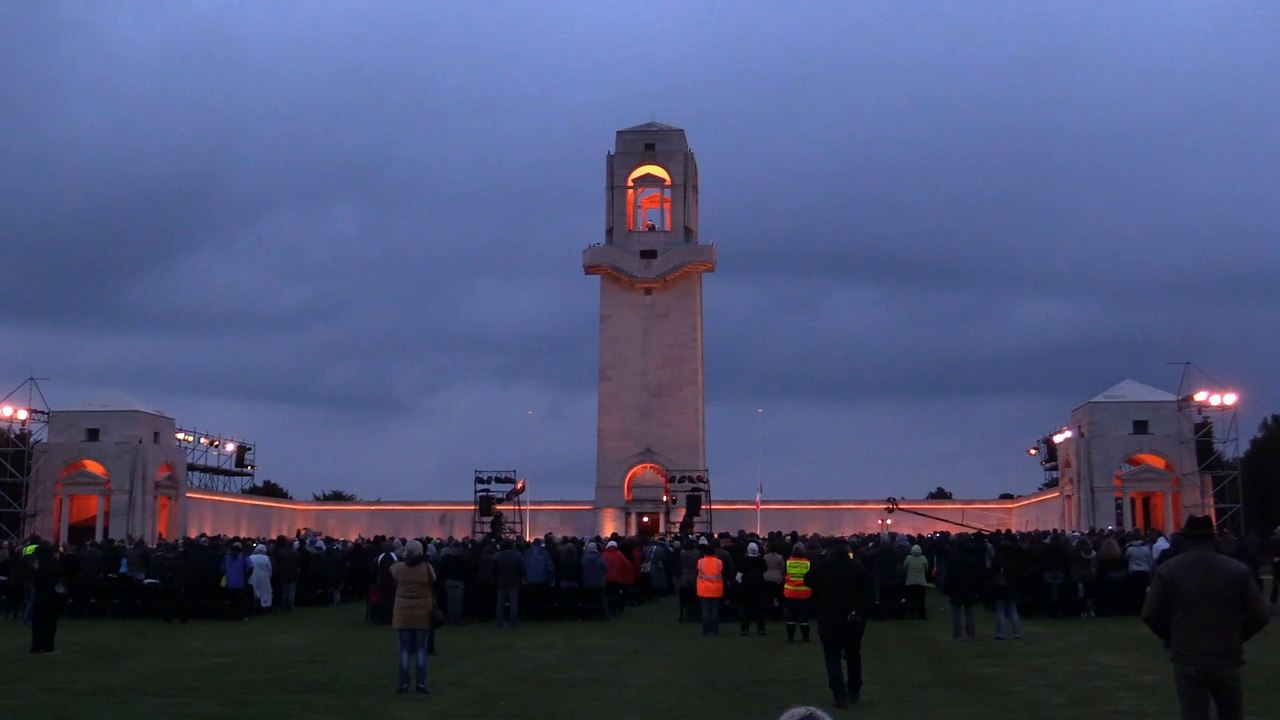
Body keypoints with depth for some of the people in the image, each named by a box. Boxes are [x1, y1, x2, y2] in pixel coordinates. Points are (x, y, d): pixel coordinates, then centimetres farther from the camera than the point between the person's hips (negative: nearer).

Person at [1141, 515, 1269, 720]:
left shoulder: (1167, 570, -2)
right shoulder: (1238, 569, 1)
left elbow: (1150, 614, -4)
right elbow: (1260, 616, -1)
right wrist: (1236, 637, 15)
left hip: (1187, 660, -1)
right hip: (1227, 659, 1)